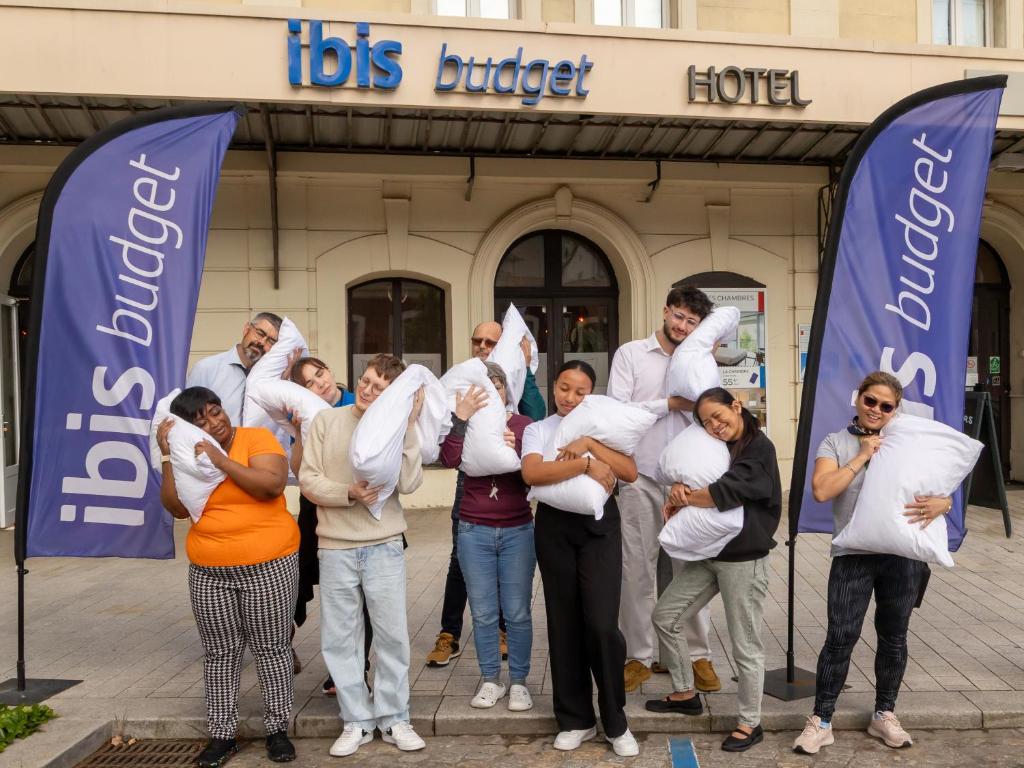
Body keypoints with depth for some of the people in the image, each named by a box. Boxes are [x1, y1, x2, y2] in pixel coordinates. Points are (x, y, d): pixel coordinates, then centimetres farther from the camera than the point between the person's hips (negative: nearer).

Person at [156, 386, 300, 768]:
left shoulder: (257, 438, -8)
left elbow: (273, 484, -22)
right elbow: (177, 508, -6)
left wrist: (222, 461, -24)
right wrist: (167, 455, -11)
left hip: (268, 566, -3)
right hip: (208, 572, 4)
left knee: (271, 648, 6)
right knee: (220, 653, 11)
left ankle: (277, 729, 20)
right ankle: (222, 735, 24)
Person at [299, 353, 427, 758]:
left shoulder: (396, 427, -2)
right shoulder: (326, 420, -1)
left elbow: (408, 484, -14)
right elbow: (308, 480, -3)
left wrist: (409, 426, -17)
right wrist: (348, 494, -18)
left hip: (385, 547, 0)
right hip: (336, 548, 1)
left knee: (392, 634, 7)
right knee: (340, 638, 9)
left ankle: (394, 718, 24)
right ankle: (357, 721, 26)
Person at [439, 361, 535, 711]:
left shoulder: (524, 426, -1)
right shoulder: (466, 424, 2)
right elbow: (449, 459, -17)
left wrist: (514, 450, -23)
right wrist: (460, 418, -24)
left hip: (517, 531, -1)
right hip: (474, 531, 1)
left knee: (517, 612, 4)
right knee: (483, 612, 8)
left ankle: (518, 681, 19)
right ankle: (491, 680, 23)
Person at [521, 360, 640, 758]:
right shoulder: (538, 429, 5)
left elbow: (630, 472, -4)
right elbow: (532, 473, -15)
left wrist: (590, 443, -14)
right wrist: (586, 464, -20)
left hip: (599, 525, 0)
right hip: (554, 526, 1)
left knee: (602, 624, -8)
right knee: (564, 623, 8)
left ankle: (615, 720, 13)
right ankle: (576, 719, 24)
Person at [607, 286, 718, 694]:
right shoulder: (630, 353, 4)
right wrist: (669, 404, -12)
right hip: (641, 478, -2)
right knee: (638, 568, 4)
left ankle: (697, 654, 20)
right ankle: (639, 656, 17)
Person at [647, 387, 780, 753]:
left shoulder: (760, 449, -12)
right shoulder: (716, 449, 13)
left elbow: (724, 492, -23)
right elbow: (685, 475, 8)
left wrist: (681, 499, -10)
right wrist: (679, 488, -15)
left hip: (744, 560, -8)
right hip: (707, 554, 8)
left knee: (745, 645, 3)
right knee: (665, 616, 9)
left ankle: (750, 724, 21)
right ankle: (685, 694, 27)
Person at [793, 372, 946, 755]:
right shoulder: (835, 442, 1)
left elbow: (942, 489, 9)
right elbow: (821, 490, -14)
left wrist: (940, 503, -14)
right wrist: (862, 456, -12)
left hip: (904, 555, 3)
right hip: (853, 555, -3)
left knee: (893, 637, 14)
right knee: (840, 639, -5)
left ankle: (884, 714, 33)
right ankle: (821, 721, 9)